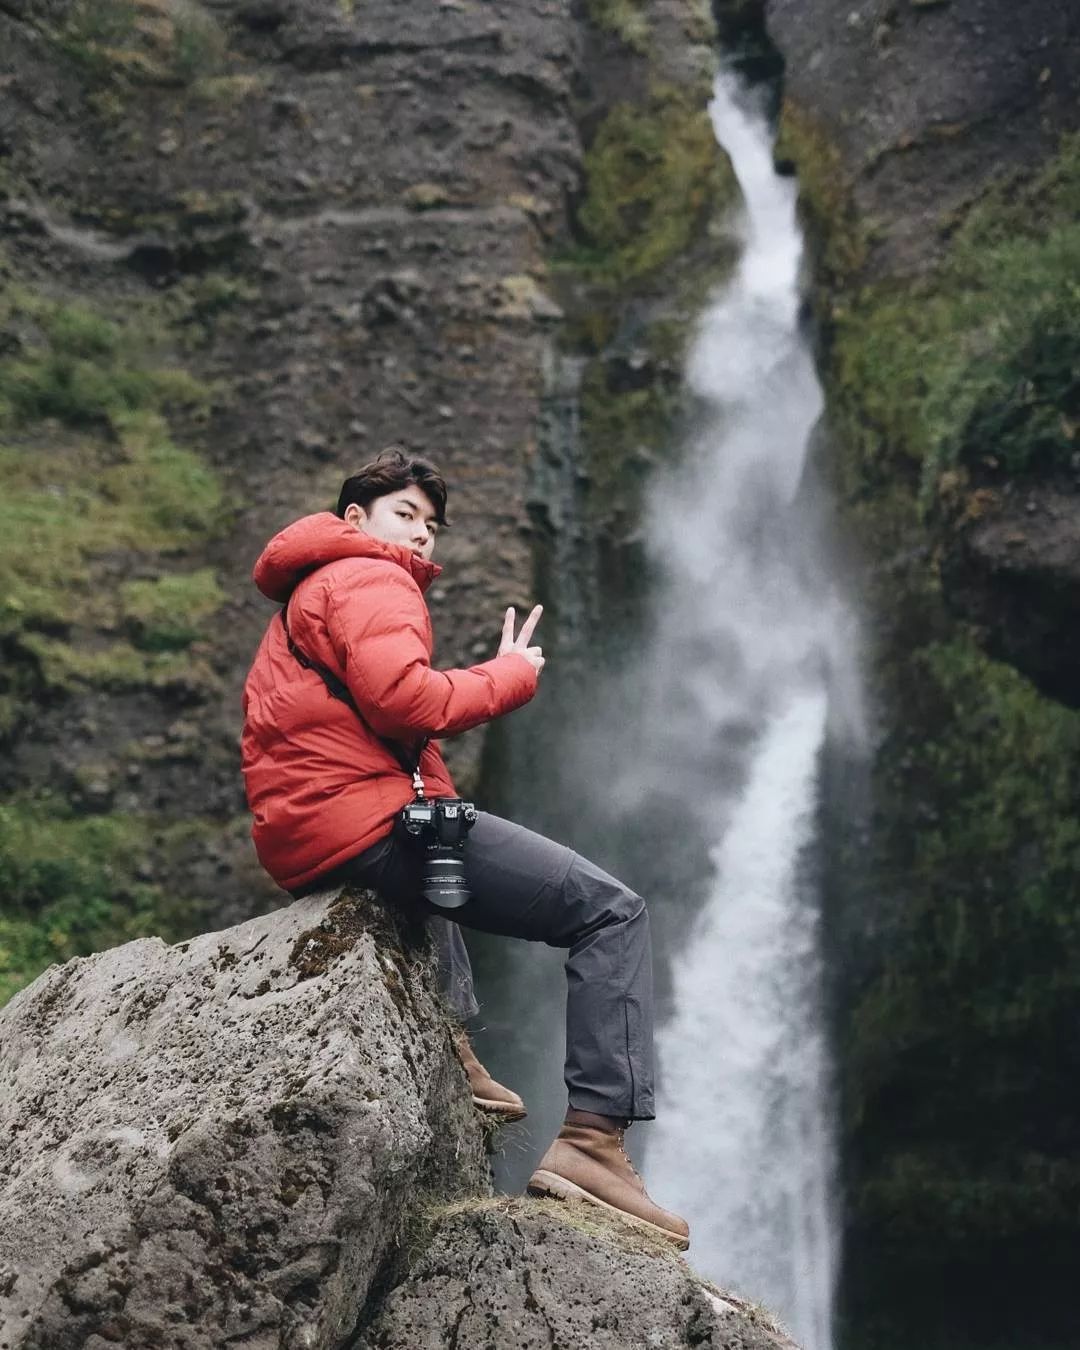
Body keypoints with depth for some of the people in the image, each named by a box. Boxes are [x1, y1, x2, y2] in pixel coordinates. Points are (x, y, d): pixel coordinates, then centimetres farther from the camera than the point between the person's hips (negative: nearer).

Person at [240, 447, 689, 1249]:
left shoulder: (309, 596, 30)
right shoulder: (371, 579, -3)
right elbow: (403, 700, -20)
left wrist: (494, 676, 16)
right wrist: (512, 677, -5)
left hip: (301, 843, 10)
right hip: (367, 823, -10)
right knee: (613, 912, -9)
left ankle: (449, 1043, 31)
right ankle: (594, 1137, -19)